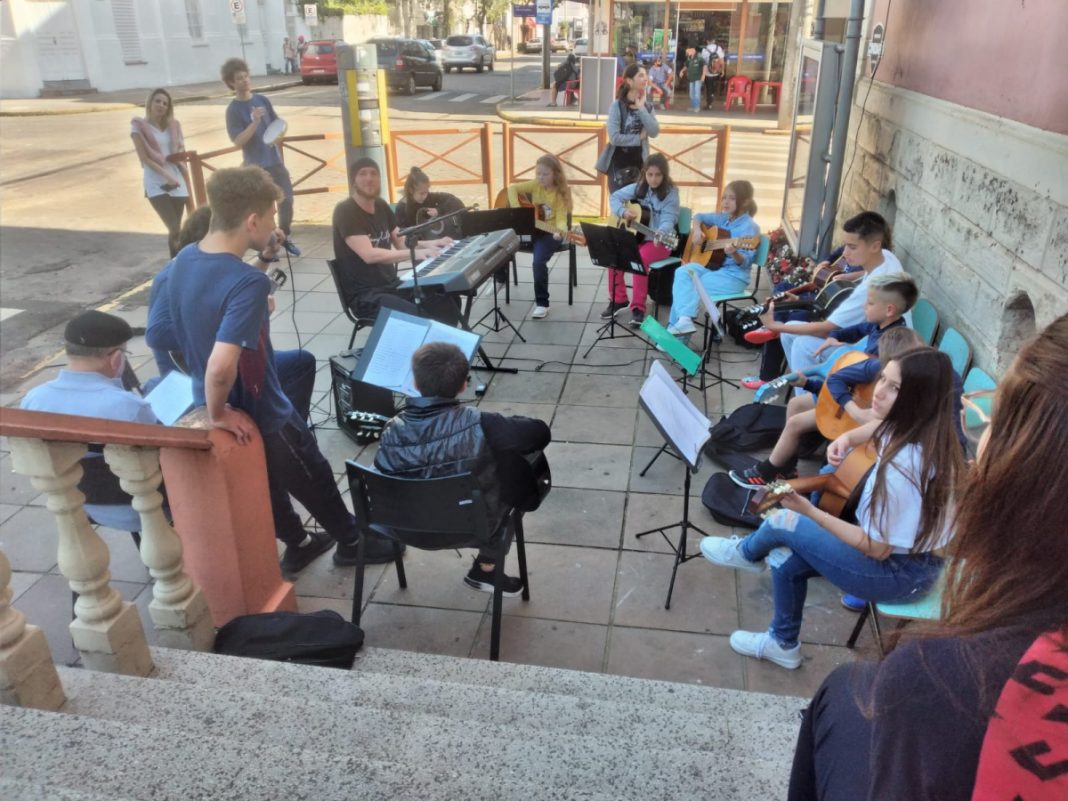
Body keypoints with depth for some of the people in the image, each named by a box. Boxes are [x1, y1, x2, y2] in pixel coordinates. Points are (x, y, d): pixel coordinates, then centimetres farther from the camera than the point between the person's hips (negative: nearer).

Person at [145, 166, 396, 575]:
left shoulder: (184, 260, -6)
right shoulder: (247, 283, -32)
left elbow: (155, 334, 4)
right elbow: (222, 367, -42)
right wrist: (218, 414, -23)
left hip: (220, 404, 7)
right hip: (260, 417, -7)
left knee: (265, 485, 28)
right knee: (315, 482, 18)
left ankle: (297, 545, 48)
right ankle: (352, 541, 41)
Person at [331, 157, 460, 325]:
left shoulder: (381, 206, 11)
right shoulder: (345, 211, -13)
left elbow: (401, 243, 18)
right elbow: (369, 255, -25)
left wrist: (429, 244, -2)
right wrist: (415, 253, -32)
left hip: (392, 285, 7)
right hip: (365, 294, -7)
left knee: (448, 307, -10)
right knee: (417, 318, -31)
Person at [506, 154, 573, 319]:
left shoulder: (561, 192, -11)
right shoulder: (535, 185, -1)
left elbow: (561, 218, -18)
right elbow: (512, 188, 0)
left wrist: (560, 231, -39)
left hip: (549, 233, -5)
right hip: (530, 229, 5)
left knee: (539, 261, -31)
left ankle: (542, 303, -16)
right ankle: (501, 279, 18)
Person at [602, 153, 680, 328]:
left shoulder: (670, 193, -9)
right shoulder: (638, 188, 4)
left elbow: (668, 220, -20)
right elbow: (614, 197, 9)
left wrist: (661, 233, -43)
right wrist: (623, 212, -12)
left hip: (659, 241, -5)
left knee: (640, 258, -34)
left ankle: (638, 307, -22)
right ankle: (618, 299, -3)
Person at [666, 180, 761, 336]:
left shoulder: (749, 226, -12)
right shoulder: (722, 218, 10)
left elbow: (745, 262, -17)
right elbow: (699, 217, 25)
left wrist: (734, 254, -39)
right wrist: (697, 231, 4)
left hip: (734, 275, -7)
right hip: (713, 265, 7)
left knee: (690, 287, -21)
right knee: (682, 273, -18)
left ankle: (675, 329, -15)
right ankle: (684, 320, -29)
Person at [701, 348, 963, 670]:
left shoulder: (906, 464, -33)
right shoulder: (913, 428, -7)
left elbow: (878, 548, -25)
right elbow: (877, 427, 19)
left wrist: (808, 511, -25)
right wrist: (845, 438, -3)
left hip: (900, 573, -8)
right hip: (904, 553, 8)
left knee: (782, 522, -3)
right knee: (785, 560, 8)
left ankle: (748, 552, 31)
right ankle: (783, 644, 27)